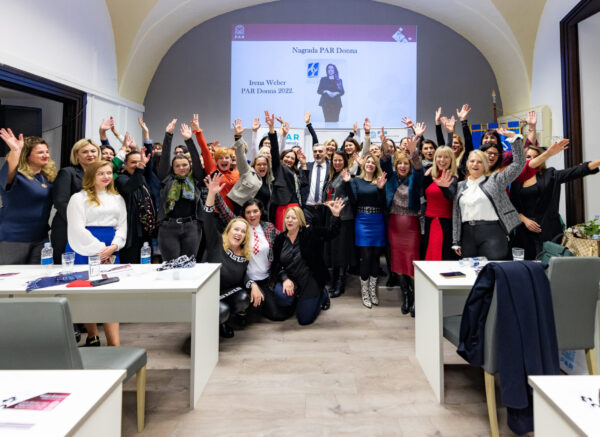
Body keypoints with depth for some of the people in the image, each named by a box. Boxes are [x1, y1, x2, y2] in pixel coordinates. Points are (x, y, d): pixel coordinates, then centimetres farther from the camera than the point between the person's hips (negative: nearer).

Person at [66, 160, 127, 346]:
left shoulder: (117, 199, 17)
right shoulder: (79, 198, 3)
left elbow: (122, 226, 10)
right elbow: (77, 228, -6)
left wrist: (113, 247, -7)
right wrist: (99, 248, -12)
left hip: (110, 251, 3)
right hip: (85, 250, -3)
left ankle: (114, 342, -7)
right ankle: (92, 337, 17)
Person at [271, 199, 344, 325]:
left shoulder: (310, 233, -6)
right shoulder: (280, 238, 2)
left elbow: (331, 232, -12)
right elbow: (276, 263, 0)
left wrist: (336, 215, -26)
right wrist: (285, 279, -15)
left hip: (310, 280, -3)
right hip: (289, 278, 3)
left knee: (305, 319, -4)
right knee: (281, 296, -29)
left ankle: (322, 295, 26)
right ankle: (296, 298, 11)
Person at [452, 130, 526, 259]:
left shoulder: (495, 180, 7)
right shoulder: (461, 186, 14)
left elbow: (518, 164, 0)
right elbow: (456, 214, 12)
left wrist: (514, 137, -4)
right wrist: (456, 241, 8)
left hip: (492, 233, -3)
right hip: (467, 234, 3)